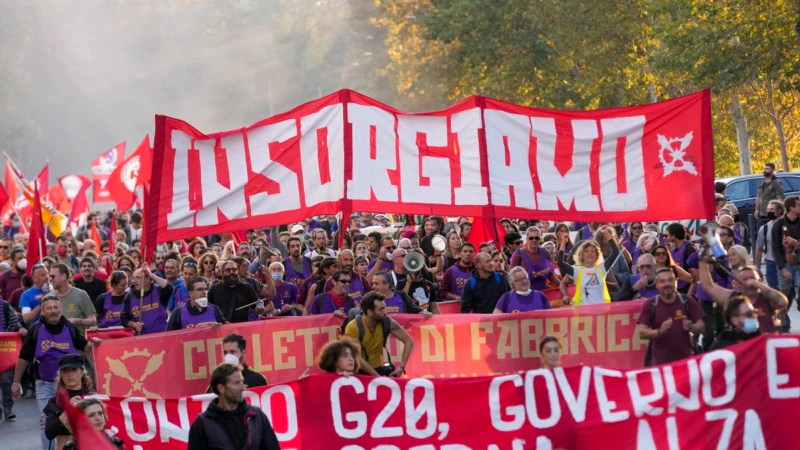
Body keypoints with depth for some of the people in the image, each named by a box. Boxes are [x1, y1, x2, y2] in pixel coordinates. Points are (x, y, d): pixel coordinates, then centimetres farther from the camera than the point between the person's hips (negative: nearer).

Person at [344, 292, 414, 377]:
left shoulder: (387, 322, -10)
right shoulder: (353, 327, -20)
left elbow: (408, 341, -2)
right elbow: (357, 359, -22)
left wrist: (401, 367, -11)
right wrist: (379, 377, -25)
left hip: (377, 369, 4)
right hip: (358, 371, -4)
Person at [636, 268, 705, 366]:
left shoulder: (687, 302, 1)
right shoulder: (650, 305, -3)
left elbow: (701, 326, 3)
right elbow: (641, 332, -7)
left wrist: (690, 327, -20)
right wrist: (660, 331, -25)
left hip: (686, 360, 2)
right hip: (660, 362, -1)